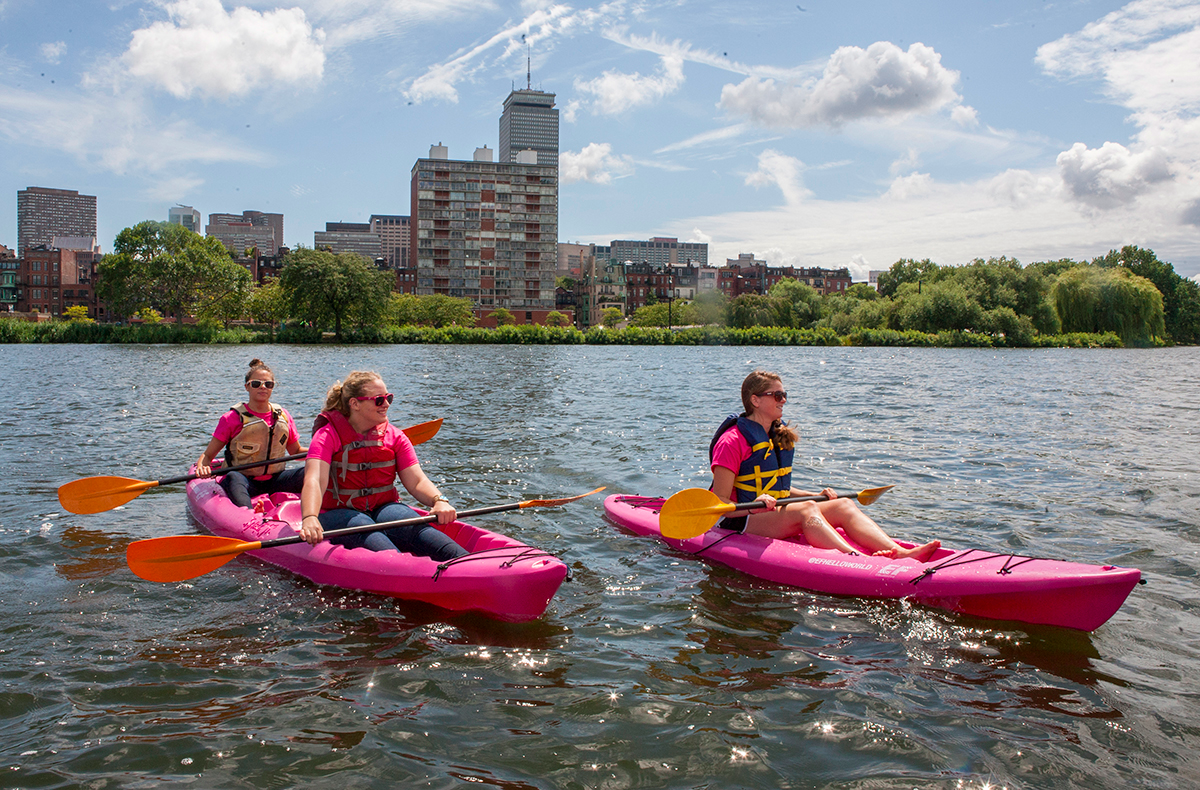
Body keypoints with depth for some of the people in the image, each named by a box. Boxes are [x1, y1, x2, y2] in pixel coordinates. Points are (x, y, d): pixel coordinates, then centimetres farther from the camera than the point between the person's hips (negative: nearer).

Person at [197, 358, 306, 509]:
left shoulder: (283, 416, 12)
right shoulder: (232, 418, 1)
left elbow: (296, 451, 22)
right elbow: (207, 455, 2)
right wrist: (202, 467, -22)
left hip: (274, 481, 4)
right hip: (243, 482, -4)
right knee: (233, 477, -38)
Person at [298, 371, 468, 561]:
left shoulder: (394, 437, 9)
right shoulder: (327, 436, -4)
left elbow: (416, 481, -1)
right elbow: (314, 481, -21)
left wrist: (439, 501, -24)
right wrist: (309, 518, -42)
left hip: (384, 509, 3)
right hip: (338, 513, -2)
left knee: (413, 525, -30)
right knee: (364, 530, -36)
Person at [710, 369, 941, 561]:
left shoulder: (780, 436, 16)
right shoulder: (733, 441, -11)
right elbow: (719, 501, -15)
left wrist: (815, 496, 10)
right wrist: (753, 505, -32)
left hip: (778, 515, 8)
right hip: (742, 523, -8)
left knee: (844, 505, -14)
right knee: (806, 509, -33)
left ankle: (899, 553, -35)